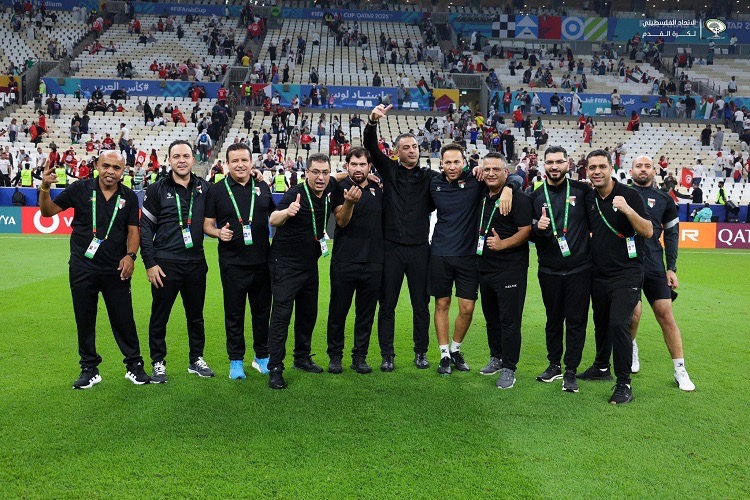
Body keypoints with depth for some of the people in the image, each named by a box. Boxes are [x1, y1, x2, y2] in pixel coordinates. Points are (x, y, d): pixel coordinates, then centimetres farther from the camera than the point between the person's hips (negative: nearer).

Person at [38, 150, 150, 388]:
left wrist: (130, 255, -12)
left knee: (124, 319, 3)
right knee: (84, 320, 9)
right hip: (82, 268, 0)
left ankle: (134, 365, 17)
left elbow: (133, 231, 4)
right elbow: (48, 211, 1)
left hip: (115, 270, 0)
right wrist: (44, 188, -17)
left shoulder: (129, 197, 1)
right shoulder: (80, 189, -3)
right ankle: (90, 369, 23)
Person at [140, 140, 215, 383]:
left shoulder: (204, 187, 5)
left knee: (196, 315, 13)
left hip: (196, 263, 3)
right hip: (165, 263, -3)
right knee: (159, 316, 6)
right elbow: (145, 228, -2)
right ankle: (158, 363, 20)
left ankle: (196, 359, 28)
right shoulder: (157, 190, -2)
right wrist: (149, 263, -7)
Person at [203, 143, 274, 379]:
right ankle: (236, 360, 20)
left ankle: (262, 356, 27)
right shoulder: (217, 190, -1)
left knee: (262, 310, 12)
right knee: (234, 313, 6)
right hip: (232, 262, -3)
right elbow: (207, 225, -1)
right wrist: (219, 232, -20)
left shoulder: (262, 187, 8)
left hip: (262, 260, 3)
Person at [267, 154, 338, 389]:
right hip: (286, 264, -7)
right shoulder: (296, 193, -22)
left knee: (308, 312, 15)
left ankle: (302, 358, 29)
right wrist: (287, 211, -58)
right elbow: (272, 220, -37)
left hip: (310, 264, 7)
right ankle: (275, 368, -3)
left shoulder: (329, 188, -3)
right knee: (282, 314, -7)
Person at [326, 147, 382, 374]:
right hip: (344, 262, -4)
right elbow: (341, 221, -15)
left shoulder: (377, 190, 10)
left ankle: (360, 356, 19)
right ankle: (335, 355, 18)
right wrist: (349, 202, -35)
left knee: (366, 313, 9)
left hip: (373, 262, 4)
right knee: (338, 310, 5)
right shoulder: (340, 188, -3)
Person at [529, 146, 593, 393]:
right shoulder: (536, 197, 3)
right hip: (549, 270, 2)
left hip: (579, 269, -1)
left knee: (576, 321, 2)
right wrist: (537, 228, -15)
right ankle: (554, 364, 27)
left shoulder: (581, 190, -1)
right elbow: (528, 234, 6)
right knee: (553, 319, 12)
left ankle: (571, 371, 13)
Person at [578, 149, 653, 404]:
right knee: (601, 323, 16)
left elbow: (648, 232, -13)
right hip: (599, 273, 6)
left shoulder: (629, 195, -10)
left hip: (626, 273, -5)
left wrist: (628, 210, -27)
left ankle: (624, 383, -4)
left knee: (619, 324, -15)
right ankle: (601, 367, 35)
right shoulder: (588, 199, 5)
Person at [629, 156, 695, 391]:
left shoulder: (664, 199, 8)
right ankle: (631, 348, 30)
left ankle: (680, 371, 6)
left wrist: (671, 268, 6)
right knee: (633, 314, -2)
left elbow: (671, 234, 11)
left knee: (665, 314, -1)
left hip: (654, 266, 1)